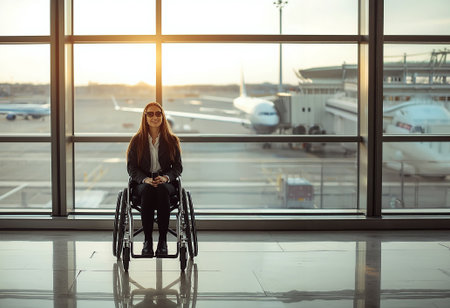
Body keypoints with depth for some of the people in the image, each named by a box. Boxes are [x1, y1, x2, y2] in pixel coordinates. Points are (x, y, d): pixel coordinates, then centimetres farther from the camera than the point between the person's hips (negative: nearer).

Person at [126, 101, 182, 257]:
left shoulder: (172, 140, 10)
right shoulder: (137, 140, 8)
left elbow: (178, 167, 7)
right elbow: (131, 167, 3)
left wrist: (166, 177, -15)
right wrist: (145, 179, -16)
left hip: (166, 182, 0)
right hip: (142, 183, 0)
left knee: (162, 190, -37)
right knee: (147, 190, -37)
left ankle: (163, 240, -32)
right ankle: (147, 240, -31)